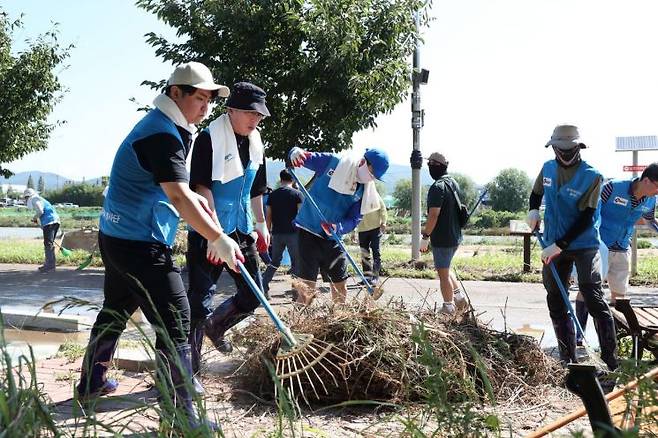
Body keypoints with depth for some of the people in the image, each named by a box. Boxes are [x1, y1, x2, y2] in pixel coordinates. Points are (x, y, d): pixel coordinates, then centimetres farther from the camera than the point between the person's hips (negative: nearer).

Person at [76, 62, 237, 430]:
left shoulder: (161, 127, 15)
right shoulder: (162, 134, -18)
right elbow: (177, 197, -28)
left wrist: (193, 197, 12)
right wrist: (219, 239, -29)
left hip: (119, 238, 11)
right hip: (141, 244, -11)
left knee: (115, 312, 23)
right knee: (175, 320, -9)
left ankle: (92, 382, 39)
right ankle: (182, 413, -6)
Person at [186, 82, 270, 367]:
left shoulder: (255, 143, 10)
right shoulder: (209, 139, -13)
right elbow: (201, 187, -19)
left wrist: (261, 224, 22)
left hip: (241, 230, 7)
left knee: (252, 295, 14)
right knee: (200, 300, -6)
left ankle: (215, 326, 41)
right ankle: (188, 369, 4)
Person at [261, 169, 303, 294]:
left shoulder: (272, 195, 8)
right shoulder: (297, 194, -2)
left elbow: (268, 216, 7)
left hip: (277, 233, 4)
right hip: (293, 232, -3)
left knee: (275, 261, 15)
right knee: (296, 262, 4)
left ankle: (264, 286, 6)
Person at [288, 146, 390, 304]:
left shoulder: (364, 192, 0)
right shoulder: (331, 162, -10)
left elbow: (353, 220, -5)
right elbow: (304, 157, -6)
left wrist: (338, 228, -26)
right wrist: (295, 152, -31)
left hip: (333, 238, 5)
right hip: (309, 231, -5)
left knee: (340, 282, 12)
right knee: (307, 283, -8)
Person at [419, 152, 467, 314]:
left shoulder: (437, 187, -19)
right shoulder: (454, 183, 9)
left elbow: (433, 215, -24)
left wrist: (425, 236, -18)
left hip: (441, 239, -9)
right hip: (455, 236, 9)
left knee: (443, 272, 3)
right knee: (445, 269, 24)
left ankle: (448, 307, 11)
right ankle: (459, 295, 19)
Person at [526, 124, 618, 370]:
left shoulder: (591, 176, -14)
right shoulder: (548, 168, 2)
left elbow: (586, 219, -18)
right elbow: (536, 192, 22)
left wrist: (559, 245, -22)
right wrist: (533, 210, 1)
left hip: (584, 245, -6)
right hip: (554, 247, 6)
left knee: (594, 300, -13)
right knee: (556, 303, 9)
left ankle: (611, 360, -7)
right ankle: (567, 359, 21)